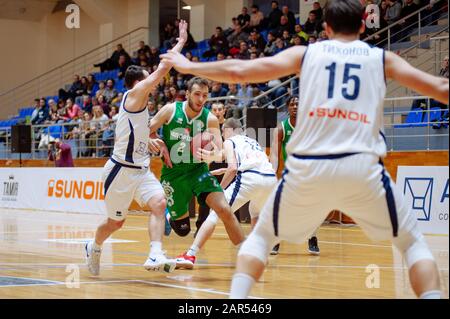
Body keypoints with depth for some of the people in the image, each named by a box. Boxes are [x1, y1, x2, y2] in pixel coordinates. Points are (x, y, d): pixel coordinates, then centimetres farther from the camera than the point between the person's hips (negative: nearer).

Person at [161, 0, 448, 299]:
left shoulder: (305, 53, 14)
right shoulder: (383, 58, 14)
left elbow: (238, 71, 11)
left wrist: (188, 66, 24)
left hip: (307, 168, 1)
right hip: (361, 168, -1)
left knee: (261, 237, 22)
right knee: (414, 242, 16)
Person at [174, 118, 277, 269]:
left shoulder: (229, 141, 17)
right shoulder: (253, 142, 36)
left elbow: (233, 168, 0)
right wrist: (223, 171, 47)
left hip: (250, 178, -6)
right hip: (271, 178, 6)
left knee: (215, 213, -3)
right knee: (256, 214, 36)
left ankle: (190, 255, -14)